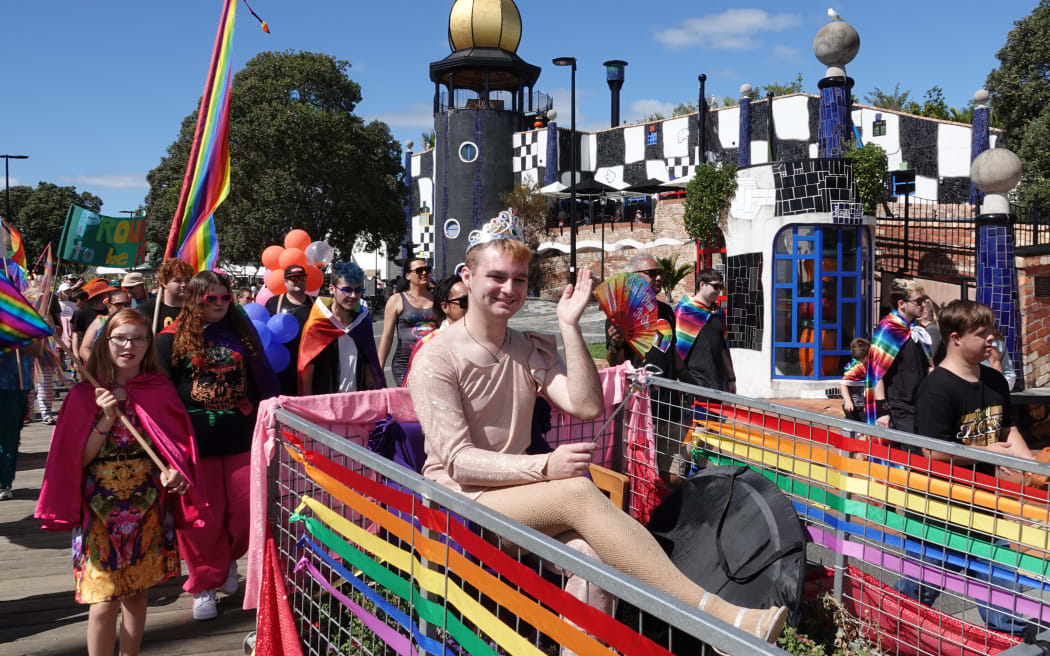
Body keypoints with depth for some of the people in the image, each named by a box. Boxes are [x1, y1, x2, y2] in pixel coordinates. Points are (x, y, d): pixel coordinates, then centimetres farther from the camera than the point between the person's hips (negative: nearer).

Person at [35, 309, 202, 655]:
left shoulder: (160, 389, 1)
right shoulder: (85, 395, -4)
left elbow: (179, 443, 5)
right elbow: (77, 458, -6)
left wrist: (175, 470, -14)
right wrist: (107, 418, -17)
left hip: (148, 509, 2)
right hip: (100, 512, -2)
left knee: (137, 592, 11)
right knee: (105, 601, -2)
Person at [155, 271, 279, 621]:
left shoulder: (241, 332, 9)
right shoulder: (173, 338, -1)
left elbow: (261, 379, 15)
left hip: (241, 436, 3)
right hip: (195, 440, -3)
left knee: (247, 509, 3)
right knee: (201, 516, 4)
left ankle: (228, 558, 32)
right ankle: (204, 584, 21)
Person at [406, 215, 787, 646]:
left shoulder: (531, 350, 12)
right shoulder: (437, 359, -6)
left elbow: (586, 405, -4)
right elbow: (457, 460, -14)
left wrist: (570, 326, -9)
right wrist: (545, 467, -27)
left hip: (518, 494, 6)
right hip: (458, 498, -5)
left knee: (593, 557, -28)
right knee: (578, 491, -30)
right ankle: (717, 615, -31)